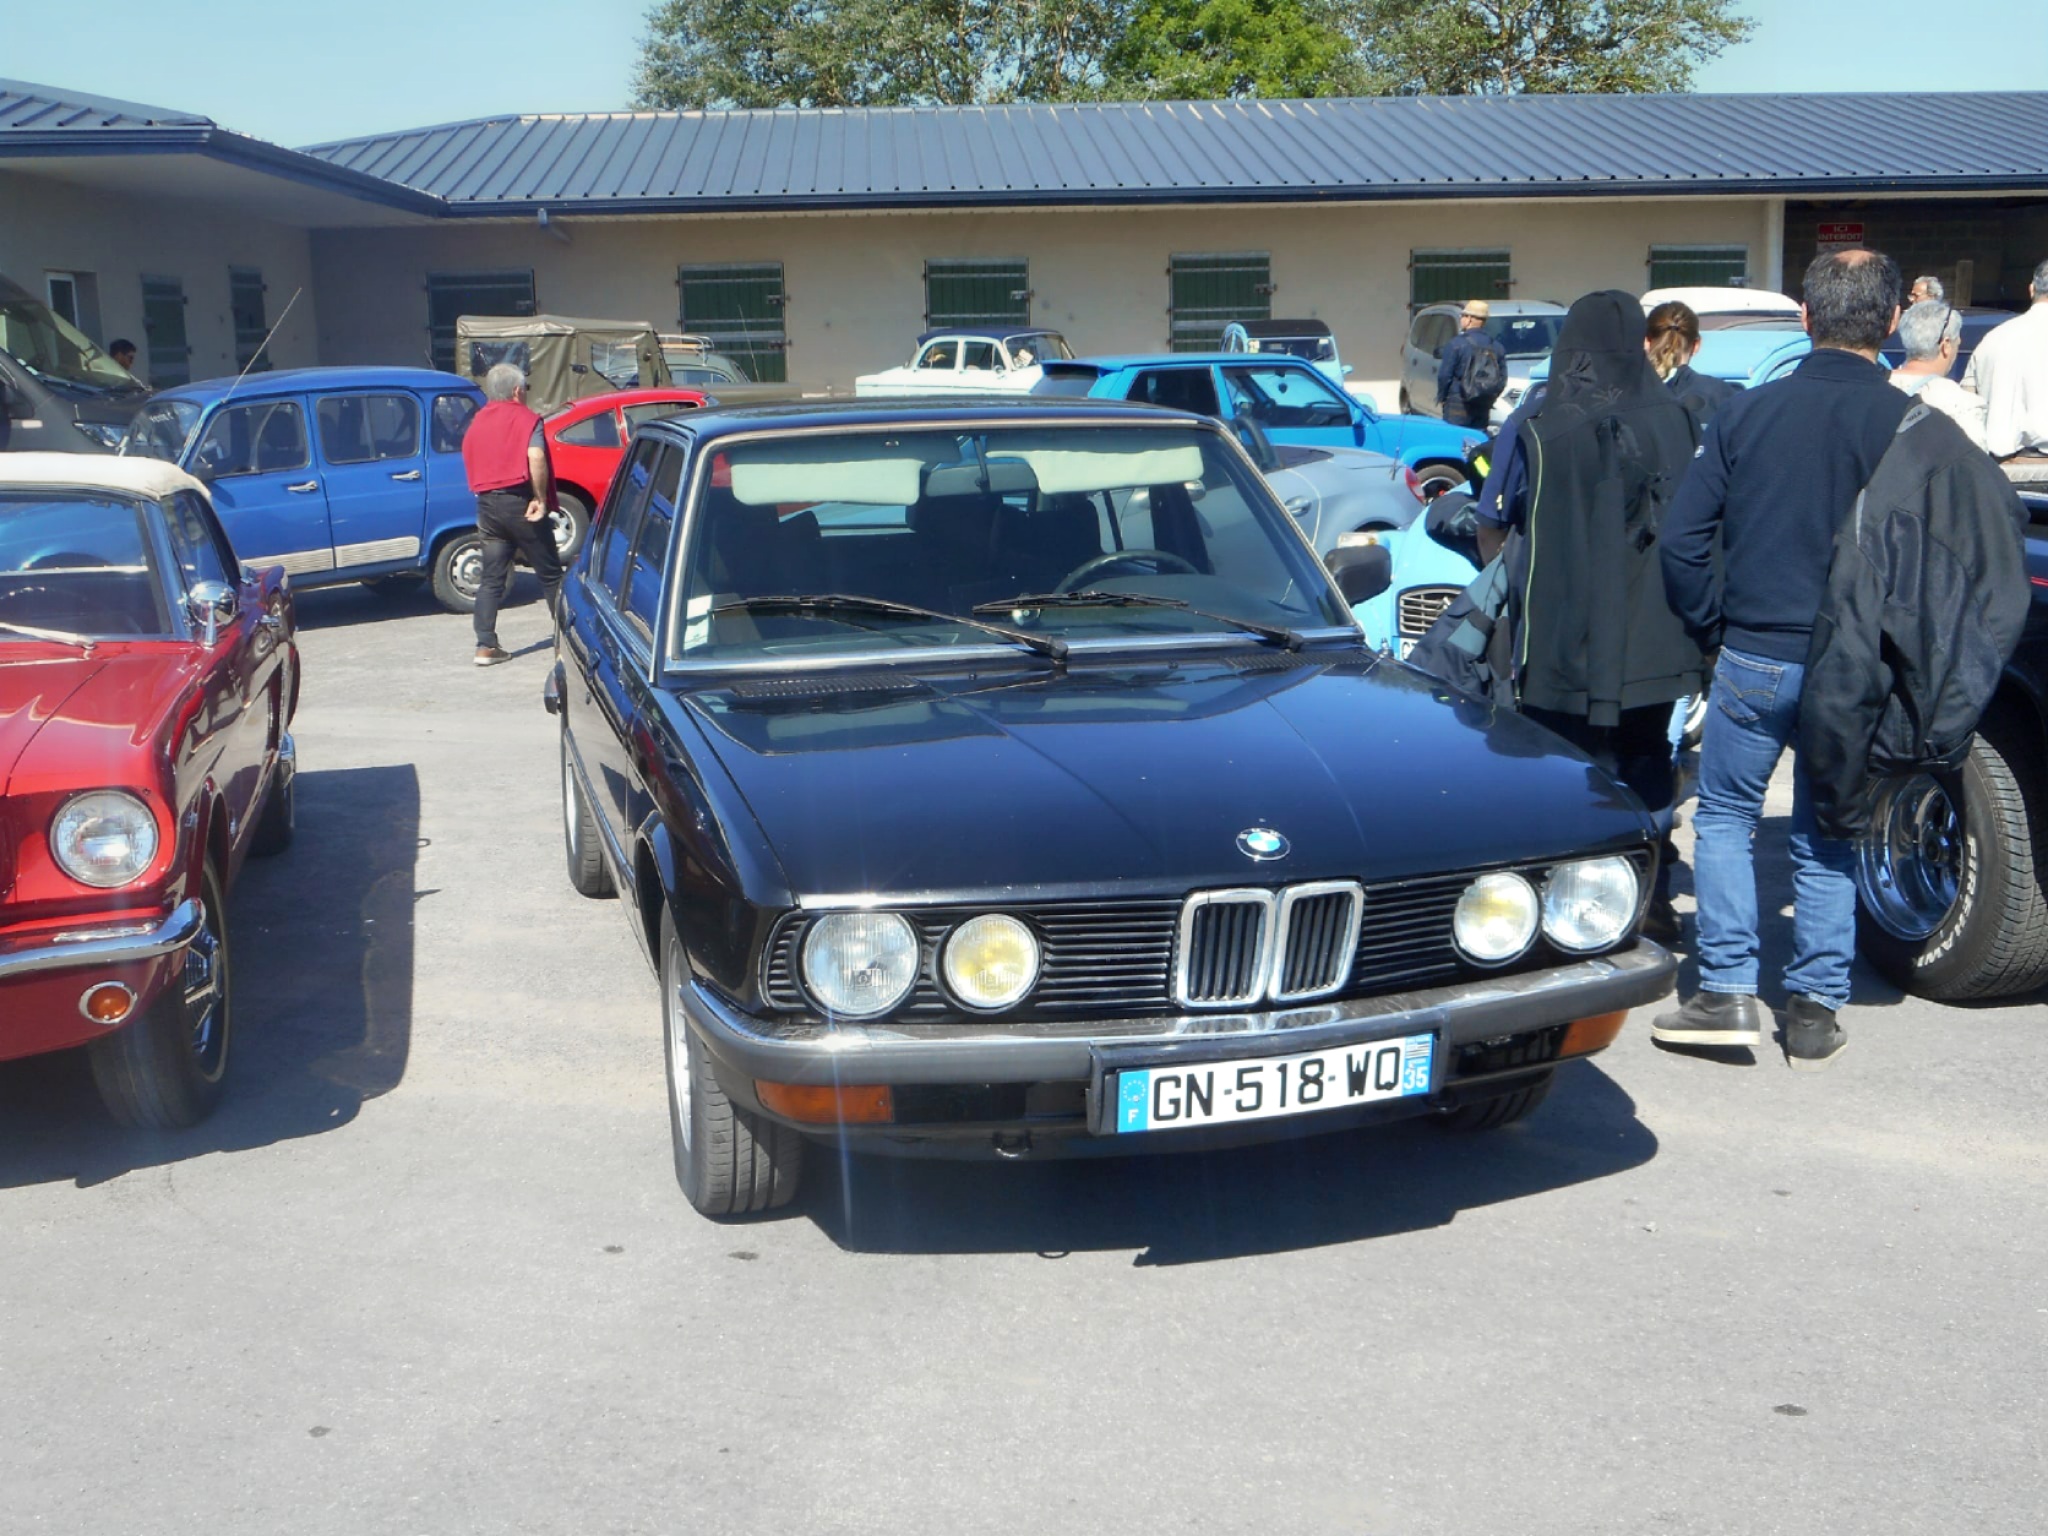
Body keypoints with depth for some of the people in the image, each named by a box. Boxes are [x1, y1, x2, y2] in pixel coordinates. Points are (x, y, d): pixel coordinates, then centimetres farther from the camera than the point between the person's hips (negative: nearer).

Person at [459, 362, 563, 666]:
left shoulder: (476, 423, 14)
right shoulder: (525, 419, -5)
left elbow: (470, 465, 14)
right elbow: (535, 457, -21)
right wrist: (541, 498, -15)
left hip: (487, 504, 5)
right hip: (519, 502, -5)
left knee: (492, 579, 7)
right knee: (550, 574, 6)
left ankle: (486, 646, 1)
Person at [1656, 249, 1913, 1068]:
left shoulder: (1748, 411, -2)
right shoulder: (1906, 424, -7)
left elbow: (1682, 538, -1)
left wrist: (1709, 629, 10)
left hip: (1755, 659, 0)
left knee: (1724, 816, 14)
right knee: (1827, 839, 12)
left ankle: (1728, 992, 7)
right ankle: (1815, 1009, 14)